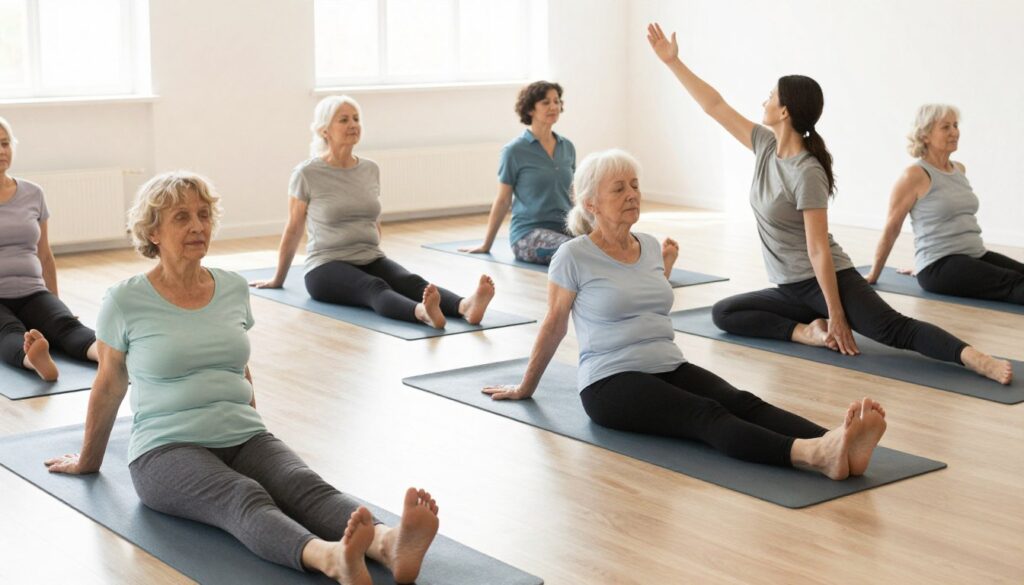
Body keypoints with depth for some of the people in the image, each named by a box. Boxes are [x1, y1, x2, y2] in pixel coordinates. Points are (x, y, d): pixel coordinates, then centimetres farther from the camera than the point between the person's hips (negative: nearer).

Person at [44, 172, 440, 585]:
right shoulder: (126, 302, -4)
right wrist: (88, 461, 20)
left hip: (244, 437, 4)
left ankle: (388, 544, -59)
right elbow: (110, 385, 9)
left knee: (305, 486, -30)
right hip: (167, 447, -4)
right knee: (245, 499, -36)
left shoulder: (234, 289, 9)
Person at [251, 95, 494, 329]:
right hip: (327, 267, -4)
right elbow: (293, 230, 4)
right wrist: (278, 279, 13)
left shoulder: (370, 169, 9)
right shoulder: (307, 174, -6)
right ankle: (423, 313, -68)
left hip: (372, 260, 5)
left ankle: (466, 307, -58)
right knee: (375, 288, -37)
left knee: (411, 282, -29)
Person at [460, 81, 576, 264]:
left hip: (564, 228, 5)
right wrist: (486, 245, 7)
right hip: (529, 232, -4)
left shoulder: (567, 147, 12)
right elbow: (503, 201, 3)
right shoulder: (514, 151, -3)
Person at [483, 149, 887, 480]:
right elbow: (554, 325, 6)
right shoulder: (574, 257, -6)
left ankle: (835, 443, -52)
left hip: (669, 367, 7)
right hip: (611, 382, -6)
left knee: (742, 403, -25)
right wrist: (525, 388, 14)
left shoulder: (650, 246, 13)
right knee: (707, 415, -34)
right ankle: (812, 454, -60)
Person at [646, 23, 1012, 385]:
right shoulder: (766, 146, 3)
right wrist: (673, 62, 9)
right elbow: (714, 106, 10)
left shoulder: (807, 174, -19)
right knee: (723, 313, -6)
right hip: (791, 290, 8)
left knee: (893, 329, -27)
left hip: (826, 280, -8)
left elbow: (819, 250, -22)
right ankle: (808, 332, -15)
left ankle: (976, 359, -33)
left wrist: (836, 315, -22)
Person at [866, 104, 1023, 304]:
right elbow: (891, 228, -3)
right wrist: (873, 275, 3)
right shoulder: (915, 175, -9)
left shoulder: (960, 169, 16)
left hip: (976, 255, 8)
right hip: (939, 266, -8)